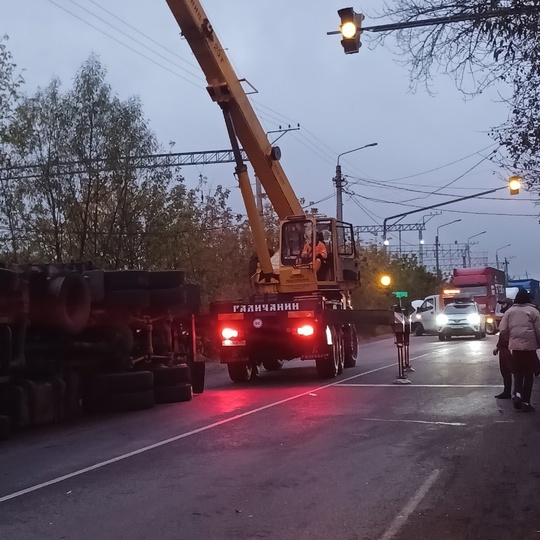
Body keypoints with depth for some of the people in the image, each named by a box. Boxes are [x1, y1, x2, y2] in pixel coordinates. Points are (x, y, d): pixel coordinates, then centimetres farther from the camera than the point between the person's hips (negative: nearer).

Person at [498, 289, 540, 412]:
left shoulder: (509, 312, 4)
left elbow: (503, 330, 0)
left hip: (515, 346, 2)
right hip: (529, 346, -2)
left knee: (518, 373, 15)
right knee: (528, 374, 6)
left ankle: (517, 393, -7)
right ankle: (525, 402, 5)